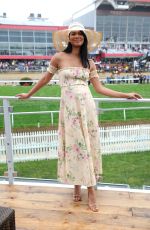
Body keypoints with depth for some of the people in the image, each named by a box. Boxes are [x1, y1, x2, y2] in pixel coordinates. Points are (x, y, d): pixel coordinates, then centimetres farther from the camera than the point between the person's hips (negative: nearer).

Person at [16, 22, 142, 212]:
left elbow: (99, 88, 9)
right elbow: (45, 79, 12)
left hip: (87, 106, 2)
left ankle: (90, 190, 14)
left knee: (88, 144, 5)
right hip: (69, 107, -2)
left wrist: (126, 95, 7)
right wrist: (28, 94, 21)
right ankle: (77, 185, 21)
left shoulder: (89, 63, 10)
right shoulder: (59, 57, 2)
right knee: (74, 145, 4)